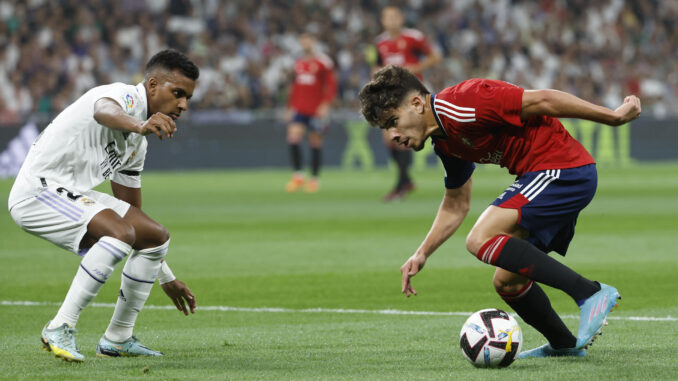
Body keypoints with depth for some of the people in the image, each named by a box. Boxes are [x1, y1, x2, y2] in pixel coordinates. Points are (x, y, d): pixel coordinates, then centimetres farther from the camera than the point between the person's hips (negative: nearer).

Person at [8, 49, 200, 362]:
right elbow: (104, 111, -41)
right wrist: (141, 125, -65)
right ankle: (60, 330, -23)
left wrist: (167, 279, 29)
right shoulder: (126, 96, -13)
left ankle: (117, 339, 15)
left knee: (157, 236, 8)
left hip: (71, 195, 10)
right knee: (121, 233, -29)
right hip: (37, 192, -10)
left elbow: (132, 211, 26)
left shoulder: (137, 142, 16)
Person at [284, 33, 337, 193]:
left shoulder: (323, 63, -3)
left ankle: (314, 179, 13)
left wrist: (325, 105, -18)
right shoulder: (299, 64, 14)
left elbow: (331, 86, -6)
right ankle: (298, 175, -8)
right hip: (299, 109, 4)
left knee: (315, 143, 3)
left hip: (317, 111, -4)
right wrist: (290, 108, 18)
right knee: (293, 137, -14)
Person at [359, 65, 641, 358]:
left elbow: (543, 101, -17)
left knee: (481, 240, -21)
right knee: (507, 283, 14)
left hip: (561, 168, -10)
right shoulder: (444, 142, 13)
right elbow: (456, 206, 25)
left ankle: (591, 294, -24)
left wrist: (613, 116, -14)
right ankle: (563, 345, 33)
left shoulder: (460, 103, -18)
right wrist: (422, 254, 16)